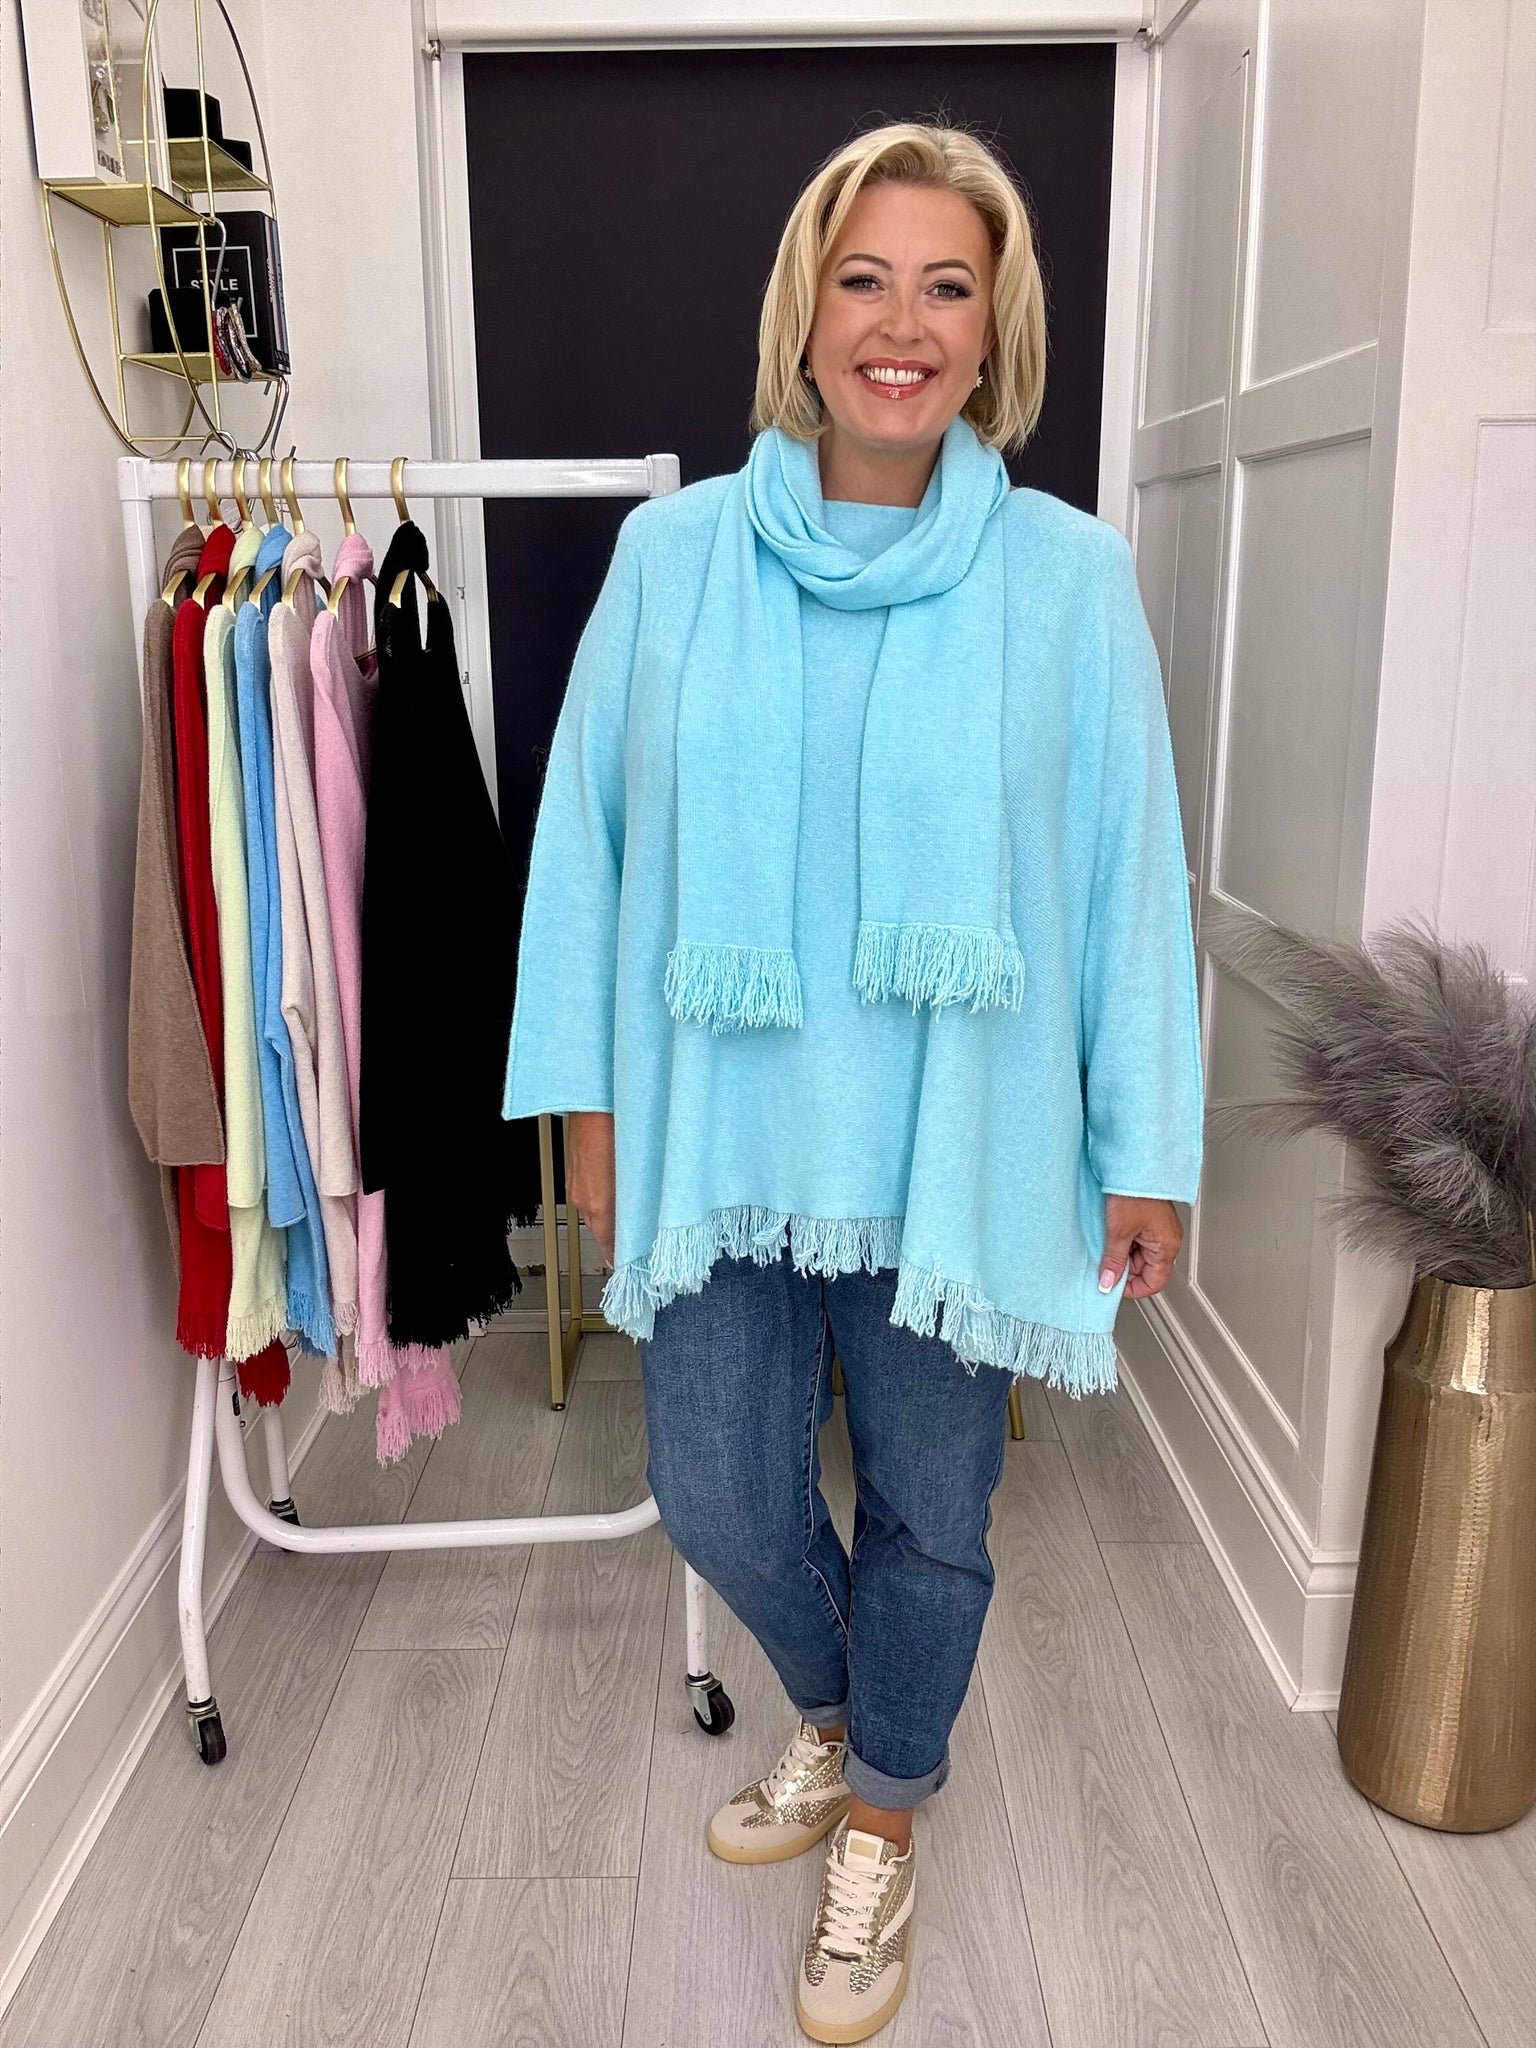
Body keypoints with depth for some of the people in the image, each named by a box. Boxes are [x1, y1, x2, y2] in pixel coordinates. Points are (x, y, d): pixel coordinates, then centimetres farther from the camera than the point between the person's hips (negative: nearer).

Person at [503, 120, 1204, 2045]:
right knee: (718, 1497, 11)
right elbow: (587, 835, 3)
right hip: (720, 1138, 2)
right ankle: (832, 1718, 47)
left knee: (928, 1514, 14)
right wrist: (590, 1099, 3)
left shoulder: (1069, 575, -4)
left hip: (952, 1149, -1)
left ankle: (879, 1820, 44)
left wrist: (1149, 1148, -1)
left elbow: (1132, 871, -2)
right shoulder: (671, 554, -1)